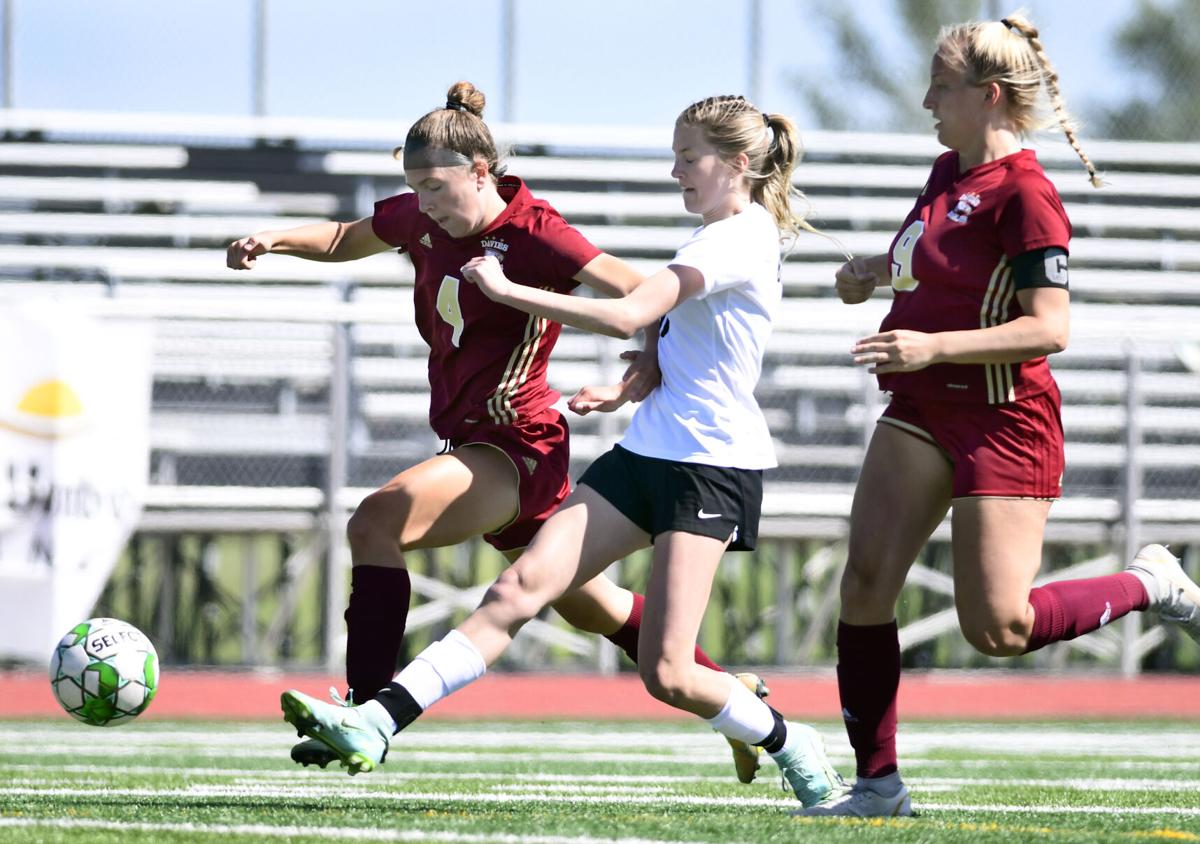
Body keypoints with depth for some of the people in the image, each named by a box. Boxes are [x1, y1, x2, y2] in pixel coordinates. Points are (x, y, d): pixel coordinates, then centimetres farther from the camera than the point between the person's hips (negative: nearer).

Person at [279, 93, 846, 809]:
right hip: (646, 452, 9)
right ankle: (375, 726, -20)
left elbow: (627, 317, -24)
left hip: (713, 467, -9)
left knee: (667, 675, -12)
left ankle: (795, 749, 14)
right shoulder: (714, 238, 19)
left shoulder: (740, 240, -13)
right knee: (520, 588, -9)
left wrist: (509, 291, -21)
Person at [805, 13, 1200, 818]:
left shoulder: (1024, 192, -17)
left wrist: (935, 346, -29)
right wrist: (876, 269, 9)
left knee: (998, 627, -7)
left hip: (1002, 422, -8)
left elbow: (1049, 328, -23)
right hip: (923, 410, 8)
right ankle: (878, 781, 3)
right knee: (865, 586, -3)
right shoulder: (948, 171, 9)